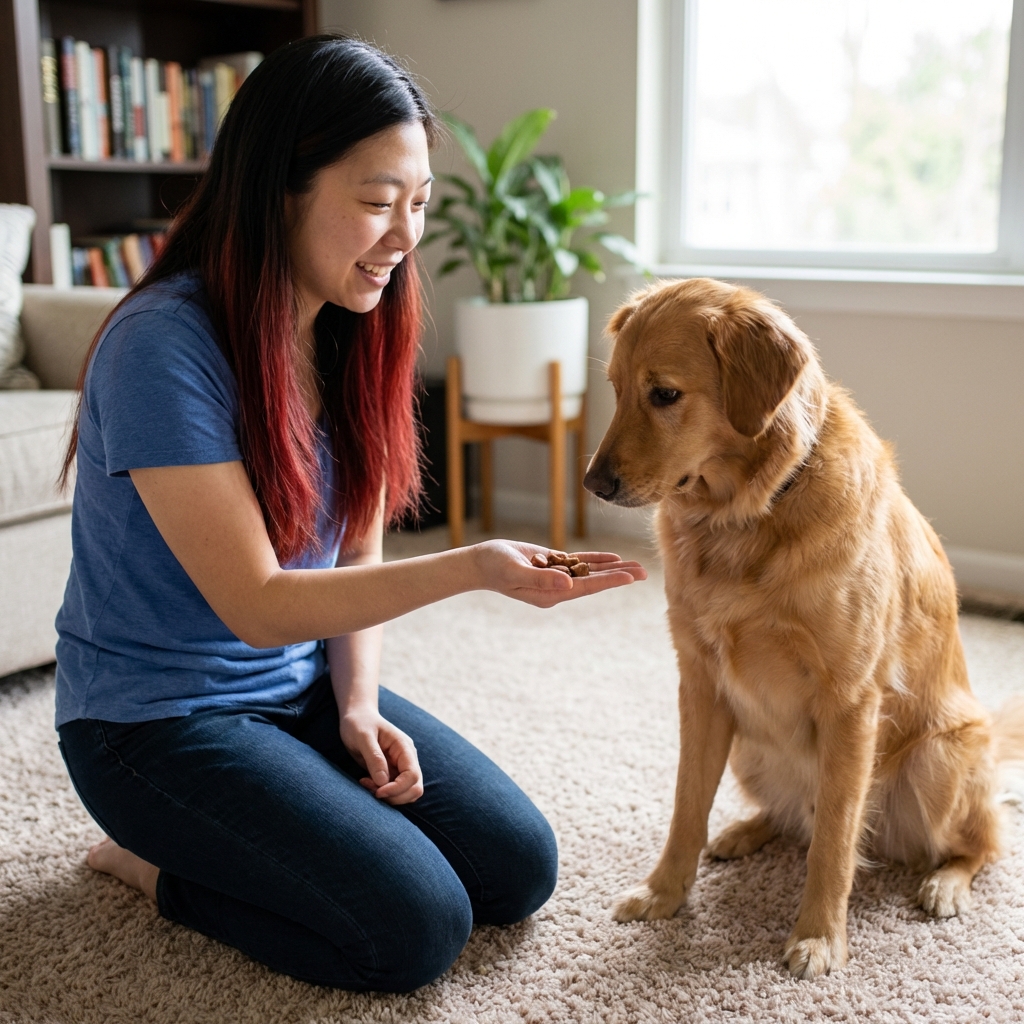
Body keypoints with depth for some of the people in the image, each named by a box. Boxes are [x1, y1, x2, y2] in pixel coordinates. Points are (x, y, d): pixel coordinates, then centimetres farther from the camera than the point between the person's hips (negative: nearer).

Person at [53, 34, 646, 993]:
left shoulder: (352, 334, 0)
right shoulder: (164, 345, -24)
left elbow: (354, 555, 6)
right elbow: (255, 604, -24)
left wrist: (358, 704, -9)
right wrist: (470, 569, -34)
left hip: (305, 686, 7)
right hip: (158, 717, -7)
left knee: (520, 869, -2)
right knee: (416, 928, -18)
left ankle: (228, 842, 15)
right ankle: (157, 862, 5)